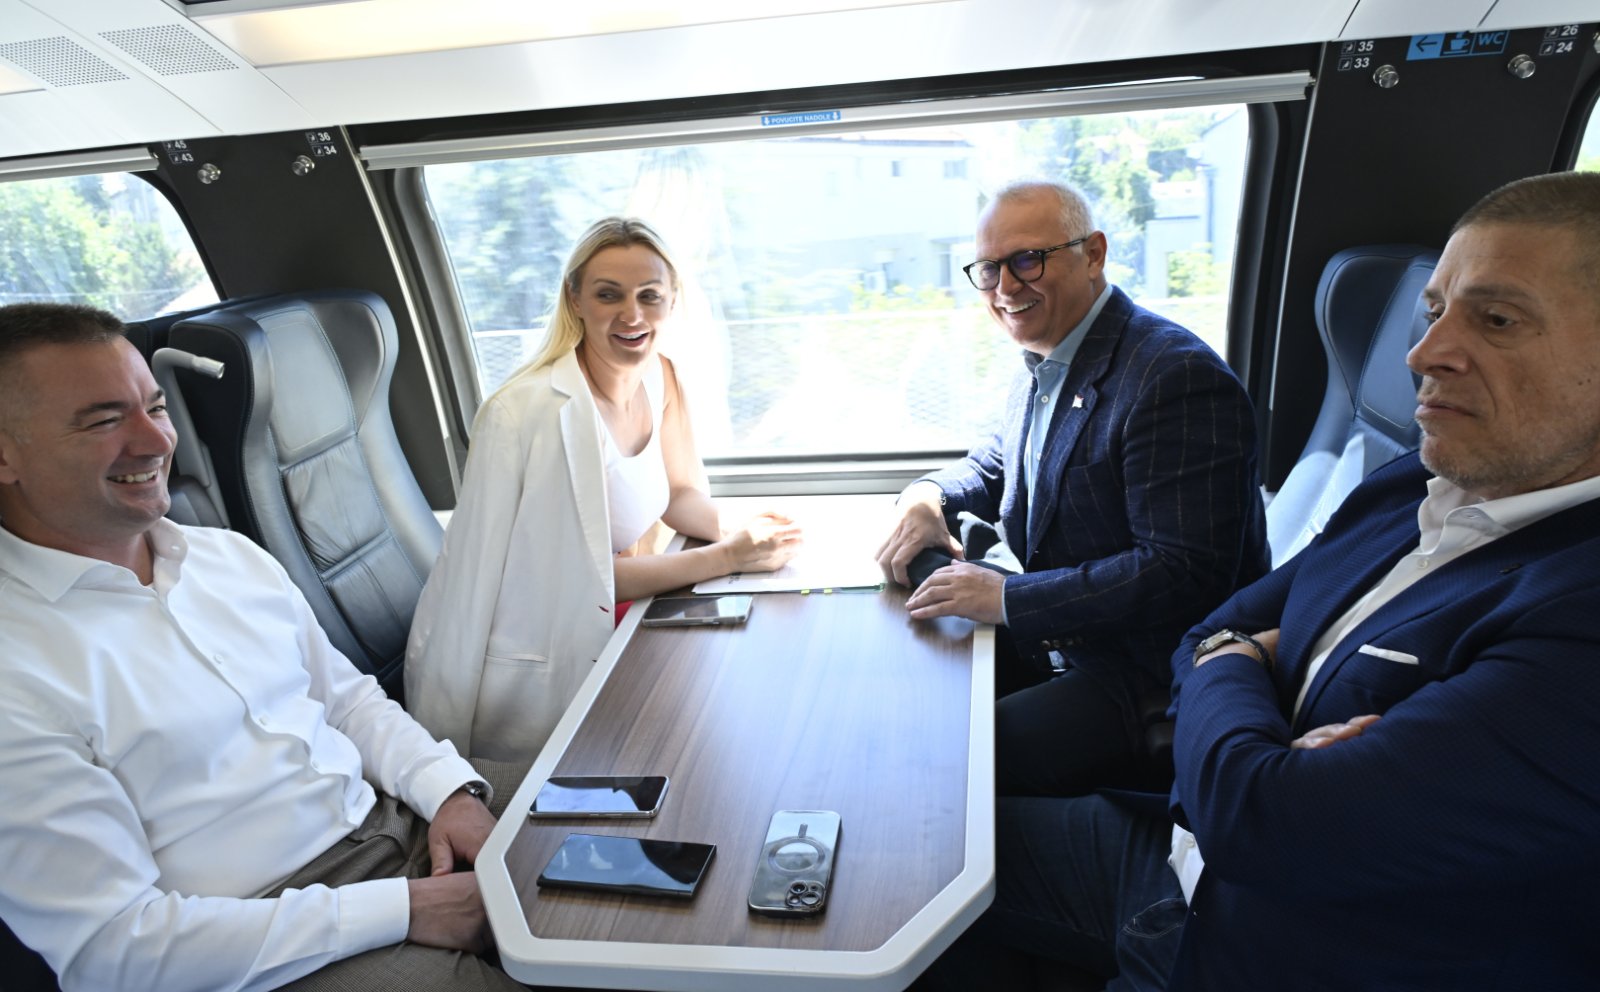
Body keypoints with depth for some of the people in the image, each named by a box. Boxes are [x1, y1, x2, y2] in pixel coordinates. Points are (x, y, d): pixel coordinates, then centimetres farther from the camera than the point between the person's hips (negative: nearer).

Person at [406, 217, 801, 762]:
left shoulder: (658, 376, -2)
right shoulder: (535, 411, -25)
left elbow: (681, 493, 9)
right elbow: (581, 574, -21)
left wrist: (738, 528, -12)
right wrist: (726, 557, -22)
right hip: (523, 675, -7)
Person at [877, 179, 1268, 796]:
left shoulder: (1178, 377, -22)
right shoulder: (1044, 362, 7)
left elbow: (1185, 573, -27)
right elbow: (997, 464, 23)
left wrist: (1007, 597, -26)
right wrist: (928, 496, 0)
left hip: (1148, 682, -9)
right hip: (1052, 637, 9)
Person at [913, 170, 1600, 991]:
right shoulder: (1404, 490, 1)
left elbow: (1254, 821, -32)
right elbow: (1208, 638, 6)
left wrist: (1231, 667, -10)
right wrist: (1287, 756, -16)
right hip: (1190, 855, 7)